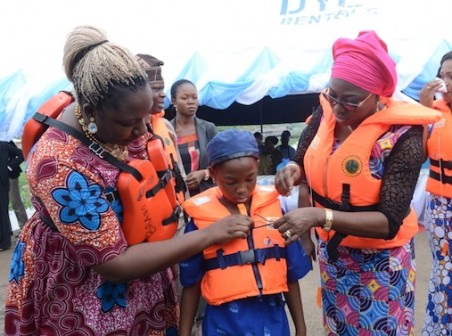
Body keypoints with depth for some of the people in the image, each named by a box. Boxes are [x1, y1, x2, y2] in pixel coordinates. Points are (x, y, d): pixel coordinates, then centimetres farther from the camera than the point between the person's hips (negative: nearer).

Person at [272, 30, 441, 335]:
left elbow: (390, 222, -27)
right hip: (331, 252, 5)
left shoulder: (402, 136, -24)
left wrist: (320, 216, -37)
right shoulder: (325, 114, -9)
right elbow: (307, 165, 7)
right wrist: (293, 169, -16)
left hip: (379, 261, -4)